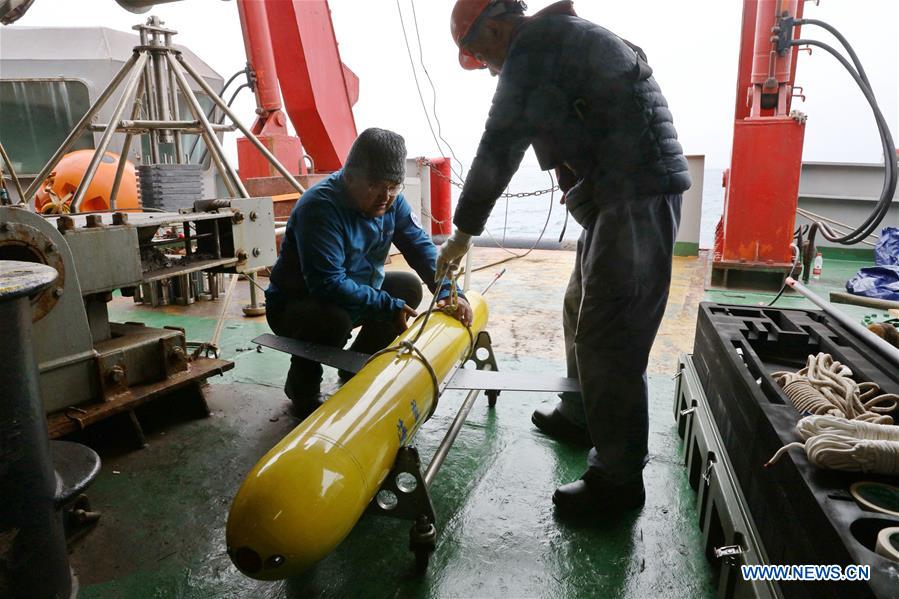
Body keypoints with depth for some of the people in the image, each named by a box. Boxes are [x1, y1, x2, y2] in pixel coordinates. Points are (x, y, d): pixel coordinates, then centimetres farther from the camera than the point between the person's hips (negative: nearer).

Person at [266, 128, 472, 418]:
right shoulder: (319, 207, -30)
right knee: (335, 319, -37)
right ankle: (302, 387, -3)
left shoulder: (391, 201, -6)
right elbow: (328, 284, -35)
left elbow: (420, 245, -4)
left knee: (410, 288, 3)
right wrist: (389, 307, -35)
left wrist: (447, 291, -20)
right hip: (293, 305, -8)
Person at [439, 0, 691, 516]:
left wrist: (465, 230, -3)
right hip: (621, 195, 11)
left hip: (638, 195, -11)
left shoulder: (532, 46, -8)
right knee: (583, 312, 20)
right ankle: (580, 415, 37)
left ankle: (618, 478, 1)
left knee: (608, 334, -9)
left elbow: (500, 148, -10)